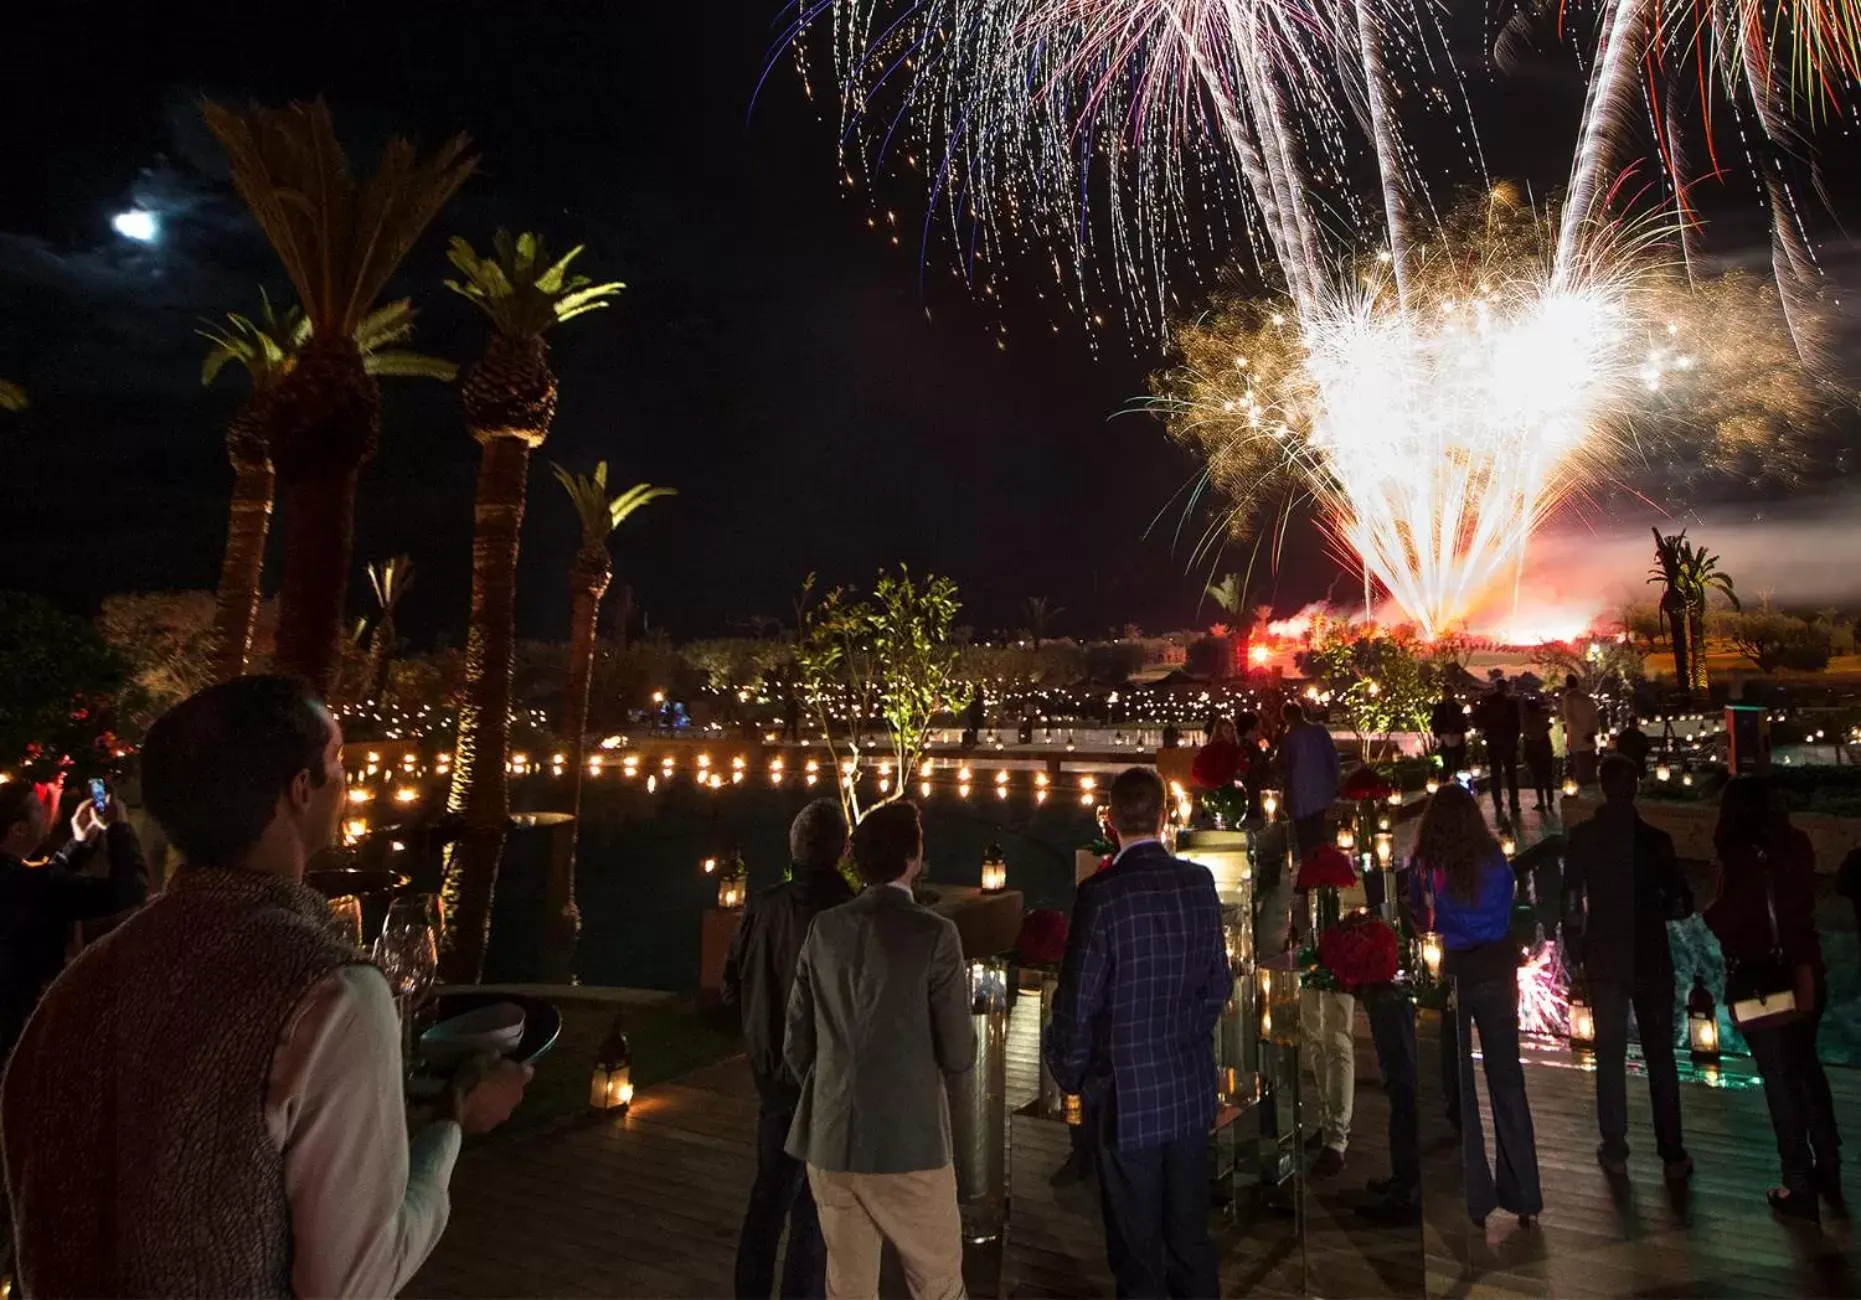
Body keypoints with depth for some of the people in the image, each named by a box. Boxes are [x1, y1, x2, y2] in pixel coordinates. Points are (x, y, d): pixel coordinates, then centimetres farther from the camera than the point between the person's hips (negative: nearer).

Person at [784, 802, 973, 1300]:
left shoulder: (823, 929, 1)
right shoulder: (934, 933, -12)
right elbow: (958, 1056, -9)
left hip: (829, 1142, 5)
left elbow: (797, 1045, 6)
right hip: (908, 1142, -5)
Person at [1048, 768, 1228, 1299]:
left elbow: (1078, 1002, -15)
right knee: (1191, 1236, 21)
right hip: (1191, 1090, 5)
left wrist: (1069, 1073, 2)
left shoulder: (1102, 893, -21)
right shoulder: (1200, 882, -6)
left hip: (1126, 1096, -5)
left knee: (1138, 1254, 12)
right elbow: (1219, 983, 4)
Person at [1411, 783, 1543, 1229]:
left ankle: (1474, 1199, 16)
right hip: (1495, 974, 2)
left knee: (1456, 1086, 9)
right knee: (1507, 1080, 14)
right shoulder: (1497, 862, -8)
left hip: (1448, 975, -2)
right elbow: (1507, 918, 1)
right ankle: (1523, 1195, 22)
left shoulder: (1427, 866, -12)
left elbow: (1420, 916, -2)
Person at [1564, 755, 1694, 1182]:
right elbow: (1681, 904, -6)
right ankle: (1672, 1156, 18)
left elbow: (1571, 902, -7)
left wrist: (1577, 955, 4)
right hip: (1652, 962, 0)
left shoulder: (1582, 837, -9)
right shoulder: (1656, 839, -10)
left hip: (1604, 962, 0)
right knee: (1660, 1058, 11)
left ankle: (1615, 1152, 17)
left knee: (1610, 1058, 10)